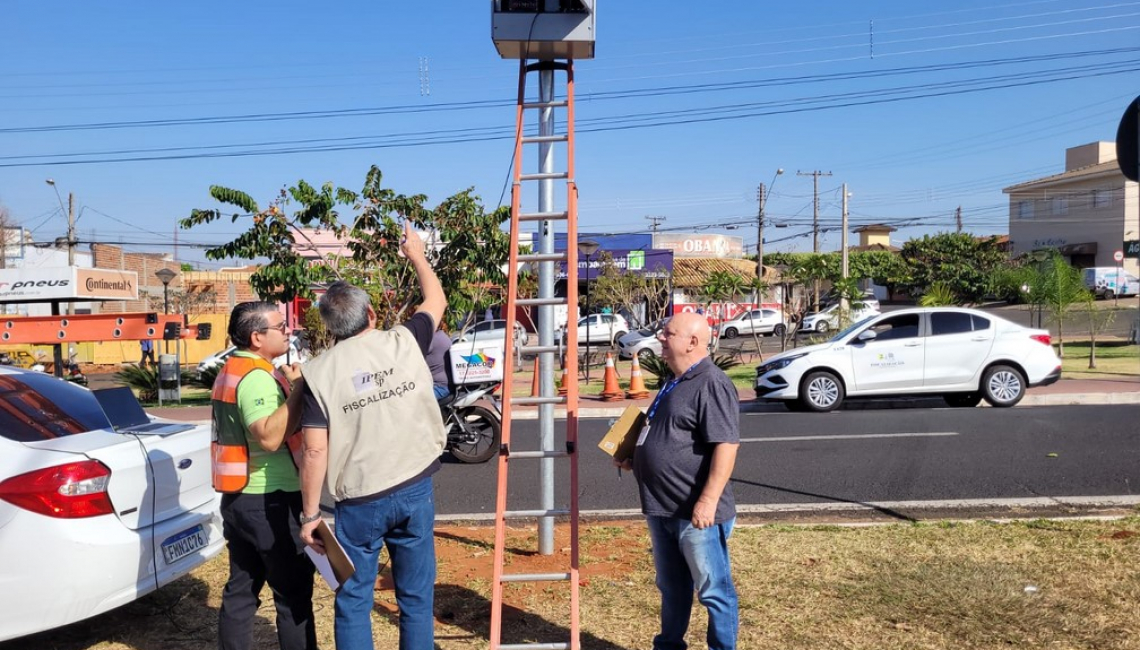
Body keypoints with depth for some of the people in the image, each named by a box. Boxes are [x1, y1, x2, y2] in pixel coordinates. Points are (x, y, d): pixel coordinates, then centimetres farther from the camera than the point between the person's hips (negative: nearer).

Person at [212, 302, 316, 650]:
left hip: (239, 497, 10)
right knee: (294, 592, 0)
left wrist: (287, 385, 11)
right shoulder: (256, 376, -18)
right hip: (268, 501, -9)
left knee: (241, 588, 13)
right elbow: (270, 437, -30)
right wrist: (298, 388, -29)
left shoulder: (231, 371, 13)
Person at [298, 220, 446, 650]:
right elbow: (437, 301, 17)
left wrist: (310, 513, -1)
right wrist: (416, 255, 32)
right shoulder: (404, 343, -3)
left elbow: (315, 451, -10)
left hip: (359, 502, -1)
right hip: (415, 491, 2)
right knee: (417, 599, 13)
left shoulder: (319, 372, -7)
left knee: (353, 602, 13)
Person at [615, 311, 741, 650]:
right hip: (663, 508, 10)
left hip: (696, 512, -10)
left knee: (713, 590, 4)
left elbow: (726, 445, -24)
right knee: (671, 586, 22)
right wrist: (635, 458, 14)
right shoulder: (676, 382, 14)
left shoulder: (711, 385, -17)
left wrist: (708, 501, -27)